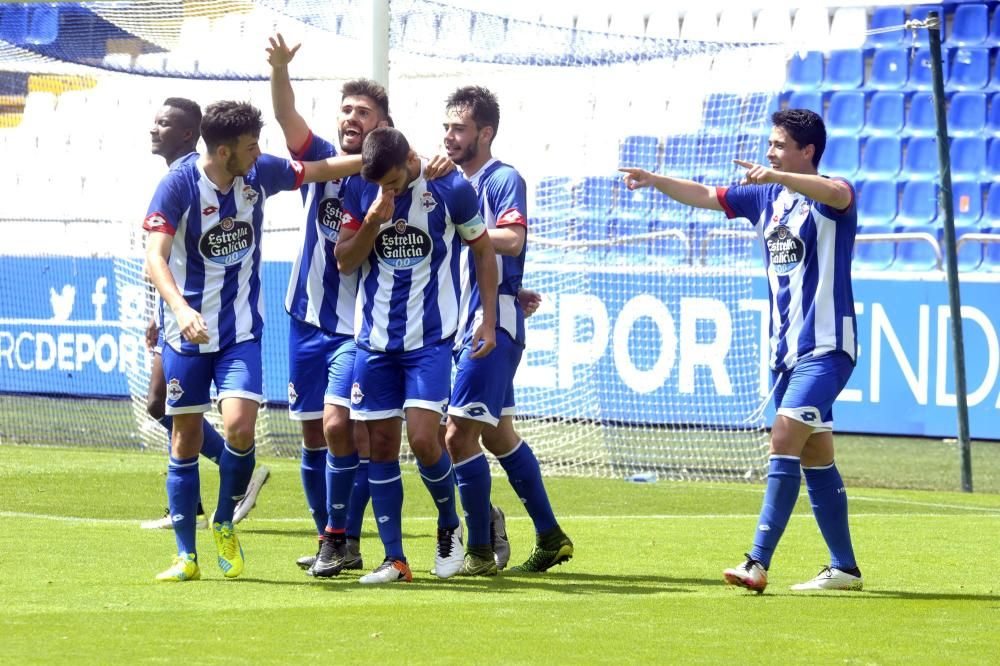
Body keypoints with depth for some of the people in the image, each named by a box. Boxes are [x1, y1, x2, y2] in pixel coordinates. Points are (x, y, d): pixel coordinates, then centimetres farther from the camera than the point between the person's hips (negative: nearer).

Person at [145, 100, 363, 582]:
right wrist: (180, 307, -39)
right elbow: (155, 257, -24)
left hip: (242, 330, 2)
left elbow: (321, 170, 13)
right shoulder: (178, 186, -15)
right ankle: (186, 555, 12)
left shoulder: (259, 173, -2)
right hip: (188, 333, -2)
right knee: (186, 438, 3)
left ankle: (225, 524, 9)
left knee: (239, 426, -16)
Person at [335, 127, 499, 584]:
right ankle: (394, 559, 8)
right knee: (381, 445, 2)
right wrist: (372, 223, -16)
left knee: (423, 439, -14)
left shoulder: (450, 189, -7)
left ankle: (449, 525, 13)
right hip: (375, 339, 3)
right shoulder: (362, 192, 1)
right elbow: (344, 261, 3)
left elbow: (483, 250, 5)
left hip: (430, 339, -3)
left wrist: (489, 320, 0)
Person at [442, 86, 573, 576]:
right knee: (499, 436, 15)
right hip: (465, 324, 9)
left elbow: (512, 240, -25)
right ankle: (550, 538, 24)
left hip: (493, 325, -9)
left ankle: (479, 552, -8)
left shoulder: (504, 180, -9)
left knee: (459, 435, -14)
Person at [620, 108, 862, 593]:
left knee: (785, 439, -19)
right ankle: (844, 567, 16)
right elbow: (705, 196, 18)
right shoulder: (766, 198, 12)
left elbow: (837, 193, -34)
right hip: (784, 348, 8)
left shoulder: (828, 200, -10)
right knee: (815, 457, 10)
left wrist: (777, 176, -48)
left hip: (826, 347, -8)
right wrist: (654, 181, 4)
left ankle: (758, 563, -24)